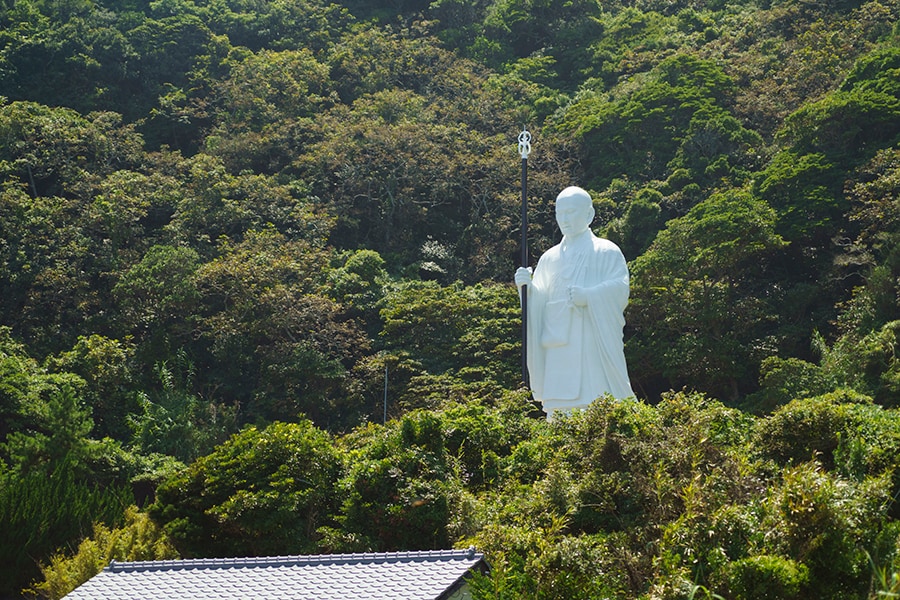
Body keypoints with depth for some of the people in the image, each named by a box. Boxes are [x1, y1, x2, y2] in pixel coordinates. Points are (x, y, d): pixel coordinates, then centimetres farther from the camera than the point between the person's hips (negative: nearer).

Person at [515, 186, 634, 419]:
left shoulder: (607, 253, 7)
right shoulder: (550, 258, 19)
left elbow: (620, 288, -6)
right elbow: (540, 301, 14)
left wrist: (588, 296, -21)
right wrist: (528, 286, -7)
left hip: (595, 346, -4)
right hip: (558, 350, 4)